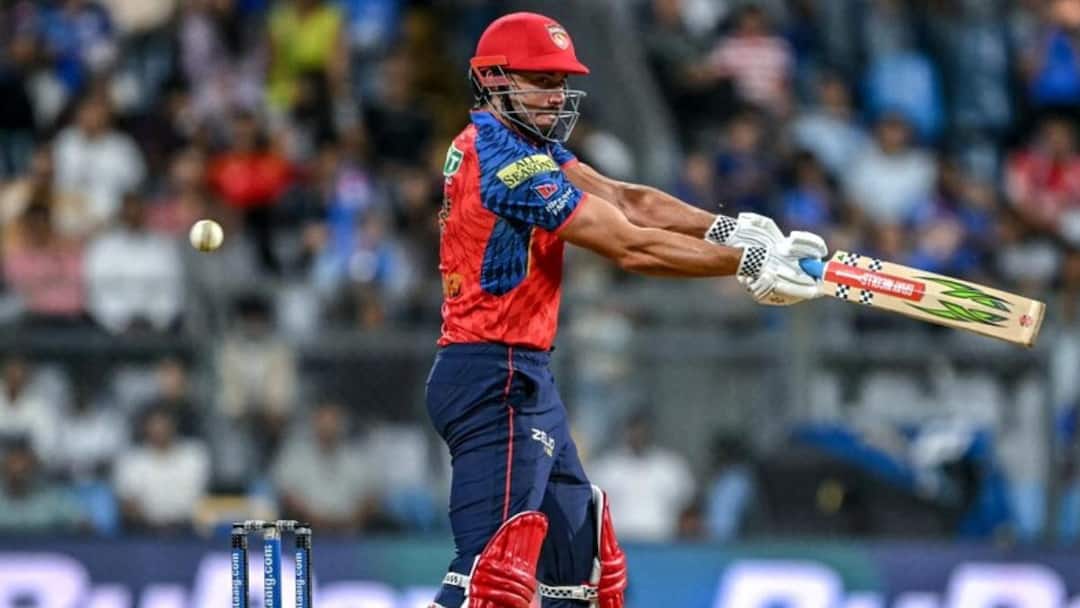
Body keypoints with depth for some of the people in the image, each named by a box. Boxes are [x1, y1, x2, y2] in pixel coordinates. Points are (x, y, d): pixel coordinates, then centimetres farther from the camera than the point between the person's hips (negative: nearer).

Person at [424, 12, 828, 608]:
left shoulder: (519, 144, 13)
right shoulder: (508, 159, -17)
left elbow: (626, 201, 5)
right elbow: (629, 246, -19)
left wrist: (729, 229, -8)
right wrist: (746, 262, -15)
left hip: (524, 379, 11)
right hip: (495, 379, -11)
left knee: (576, 559, 15)